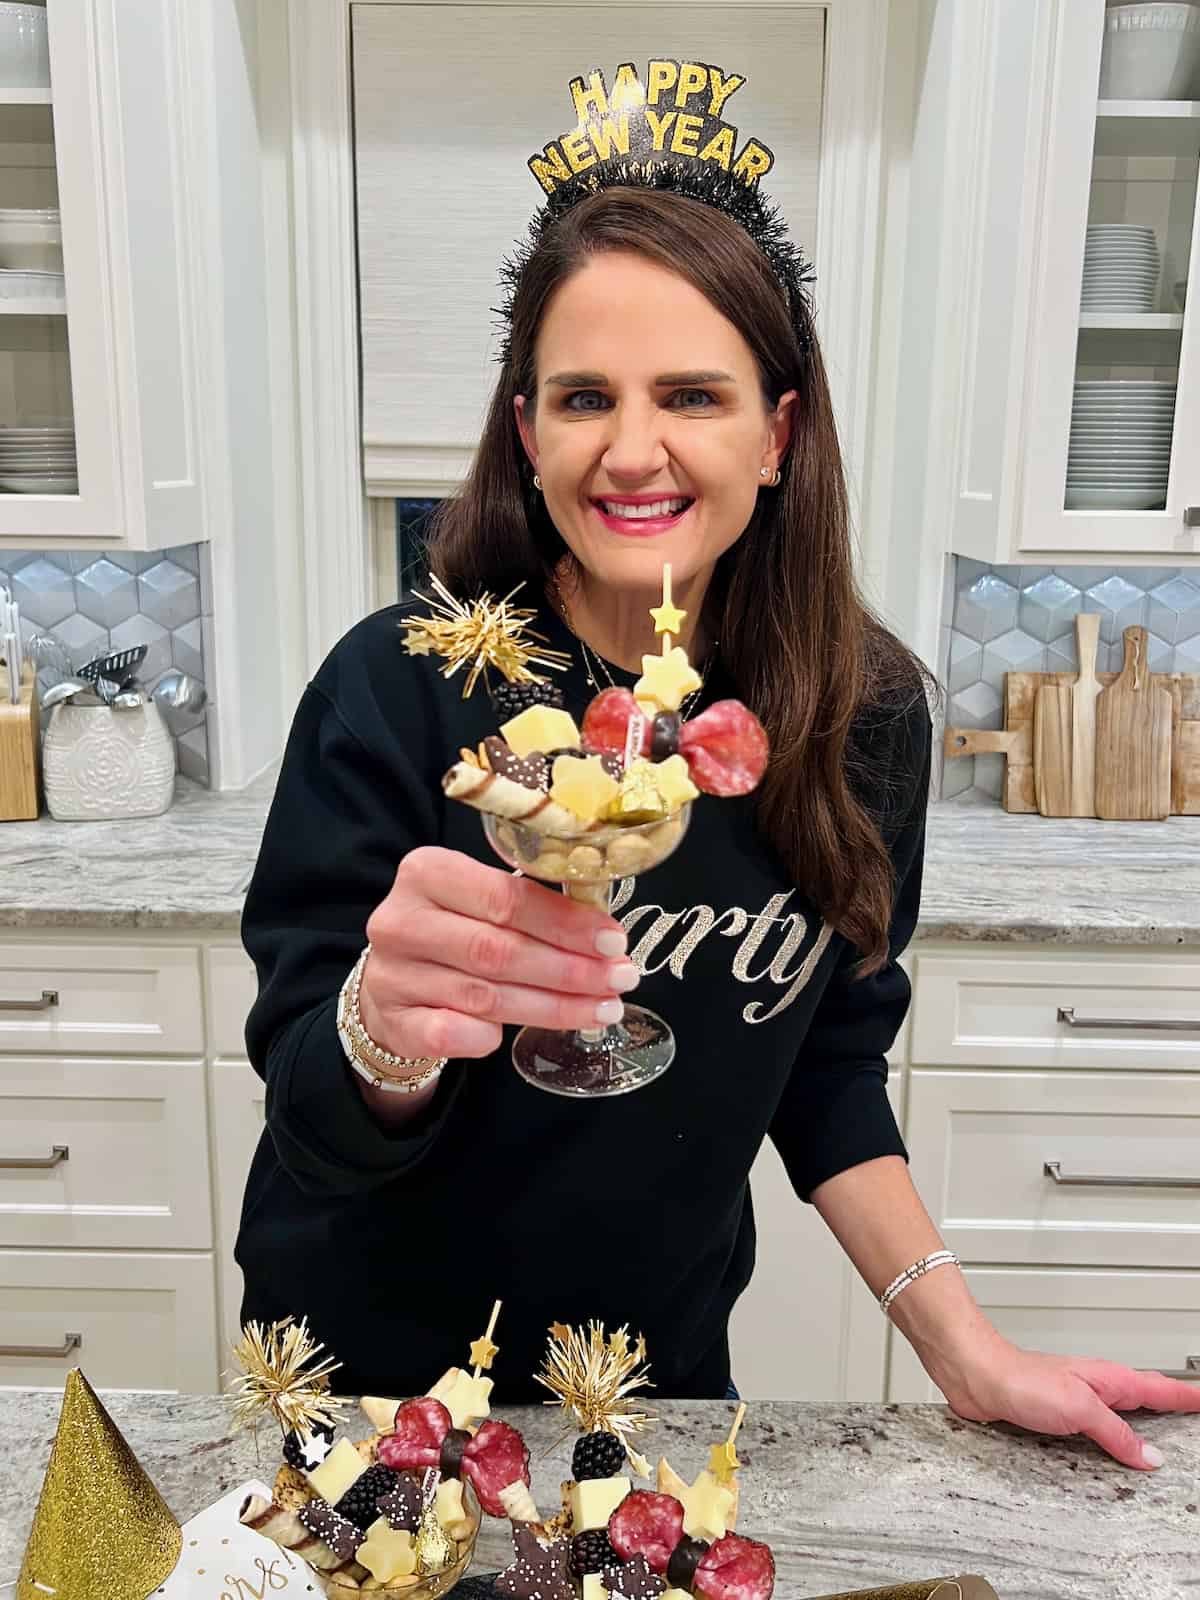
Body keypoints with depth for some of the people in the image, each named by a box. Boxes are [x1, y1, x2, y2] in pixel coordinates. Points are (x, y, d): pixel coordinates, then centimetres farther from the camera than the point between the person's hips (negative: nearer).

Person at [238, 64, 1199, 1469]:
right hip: (375, 1360, -1)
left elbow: (828, 1060, -1)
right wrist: (388, 1028, -44)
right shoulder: (400, 684, -23)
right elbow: (318, 1122, -23)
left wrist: (964, 1349, -7)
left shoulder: (866, 710, -13)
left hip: (664, 1358, 2)